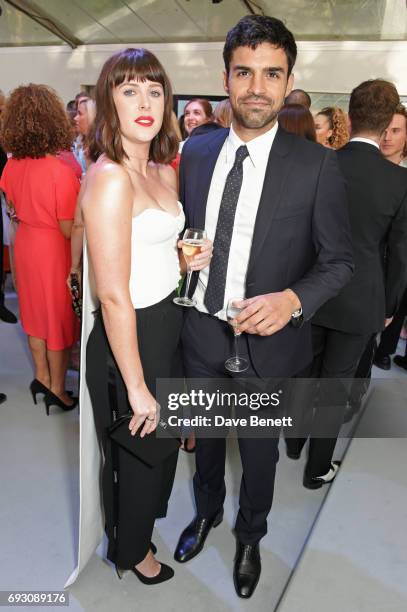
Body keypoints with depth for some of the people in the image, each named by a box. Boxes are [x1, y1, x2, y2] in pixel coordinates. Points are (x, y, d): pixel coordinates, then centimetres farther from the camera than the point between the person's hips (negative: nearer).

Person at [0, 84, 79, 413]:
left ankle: (42, 377, 36)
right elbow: (68, 230, -21)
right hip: (54, 249, -6)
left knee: (35, 311, 20)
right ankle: (57, 390, 25)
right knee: (59, 316, 9)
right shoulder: (61, 171, -24)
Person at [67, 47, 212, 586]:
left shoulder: (164, 173, 5)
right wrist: (137, 386, -21)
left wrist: (187, 259, -1)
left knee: (161, 436, 27)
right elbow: (113, 295, -25)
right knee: (137, 449, 15)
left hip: (168, 323, 8)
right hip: (130, 336, -8)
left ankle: (144, 513, 58)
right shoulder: (110, 178, -22)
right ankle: (130, 549, 46)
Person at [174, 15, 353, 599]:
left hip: (267, 339, -3)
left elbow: (338, 259, -8)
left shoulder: (317, 164, -12)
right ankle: (208, 510, 56)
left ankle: (250, 535, 51)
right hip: (201, 330, 3)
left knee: (259, 447, 20)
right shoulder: (195, 152, -1)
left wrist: (293, 299, -25)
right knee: (206, 433, 25)